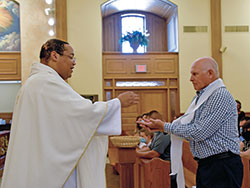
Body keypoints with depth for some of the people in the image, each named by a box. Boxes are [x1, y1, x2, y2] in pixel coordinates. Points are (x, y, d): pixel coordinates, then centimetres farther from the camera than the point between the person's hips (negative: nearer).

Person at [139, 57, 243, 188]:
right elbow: (185, 124, 17)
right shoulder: (199, 98, 15)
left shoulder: (221, 96, -16)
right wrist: (159, 126, 4)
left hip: (222, 167, -8)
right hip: (204, 165, 8)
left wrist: (165, 126, -12)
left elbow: (199, 133, -21)